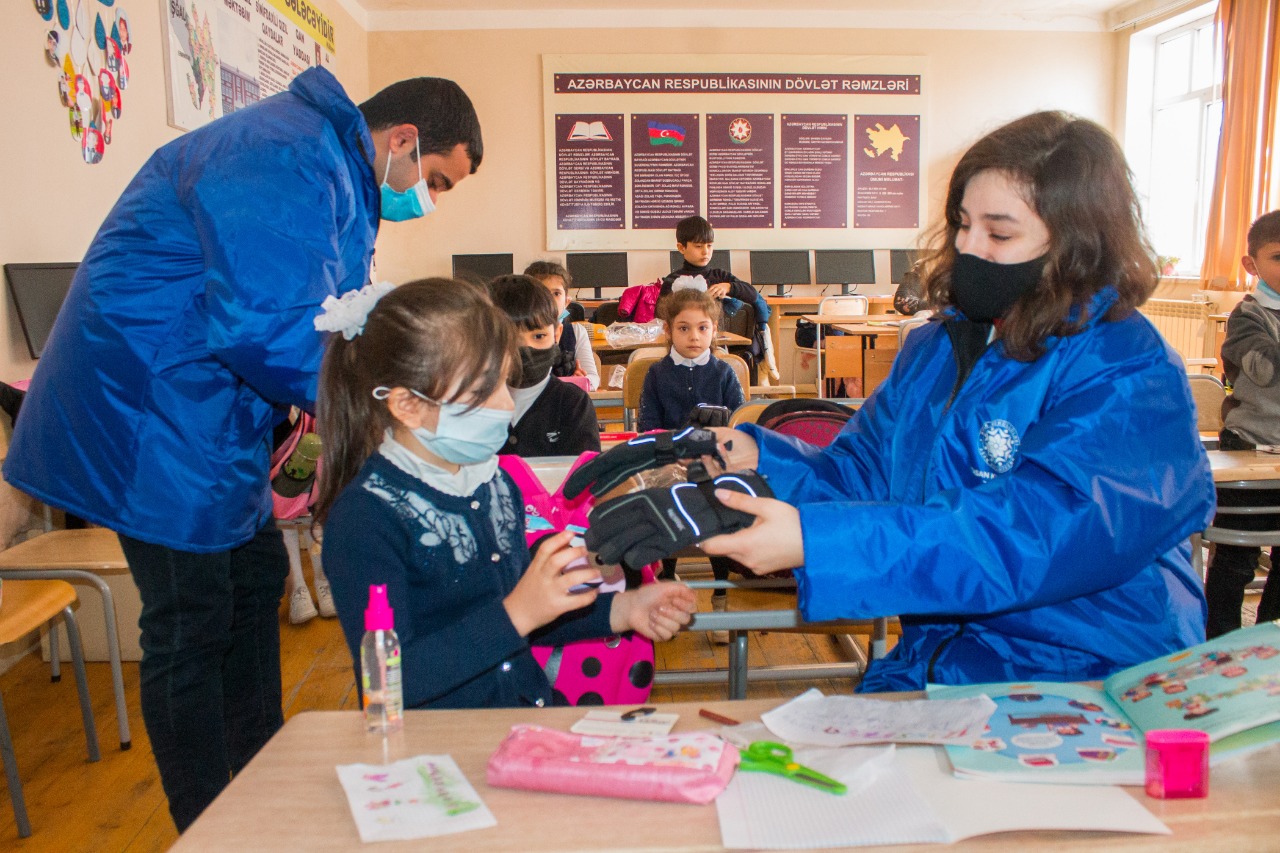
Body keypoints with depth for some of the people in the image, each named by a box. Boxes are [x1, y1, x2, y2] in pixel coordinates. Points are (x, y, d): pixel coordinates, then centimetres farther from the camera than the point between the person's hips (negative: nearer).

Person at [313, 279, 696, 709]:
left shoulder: (496, 481, 7)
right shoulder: (361, 518, -15)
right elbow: (390, 684, -21)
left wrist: (618, 610, 5)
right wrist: (515, 614, -27)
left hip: (531, 713, 6)